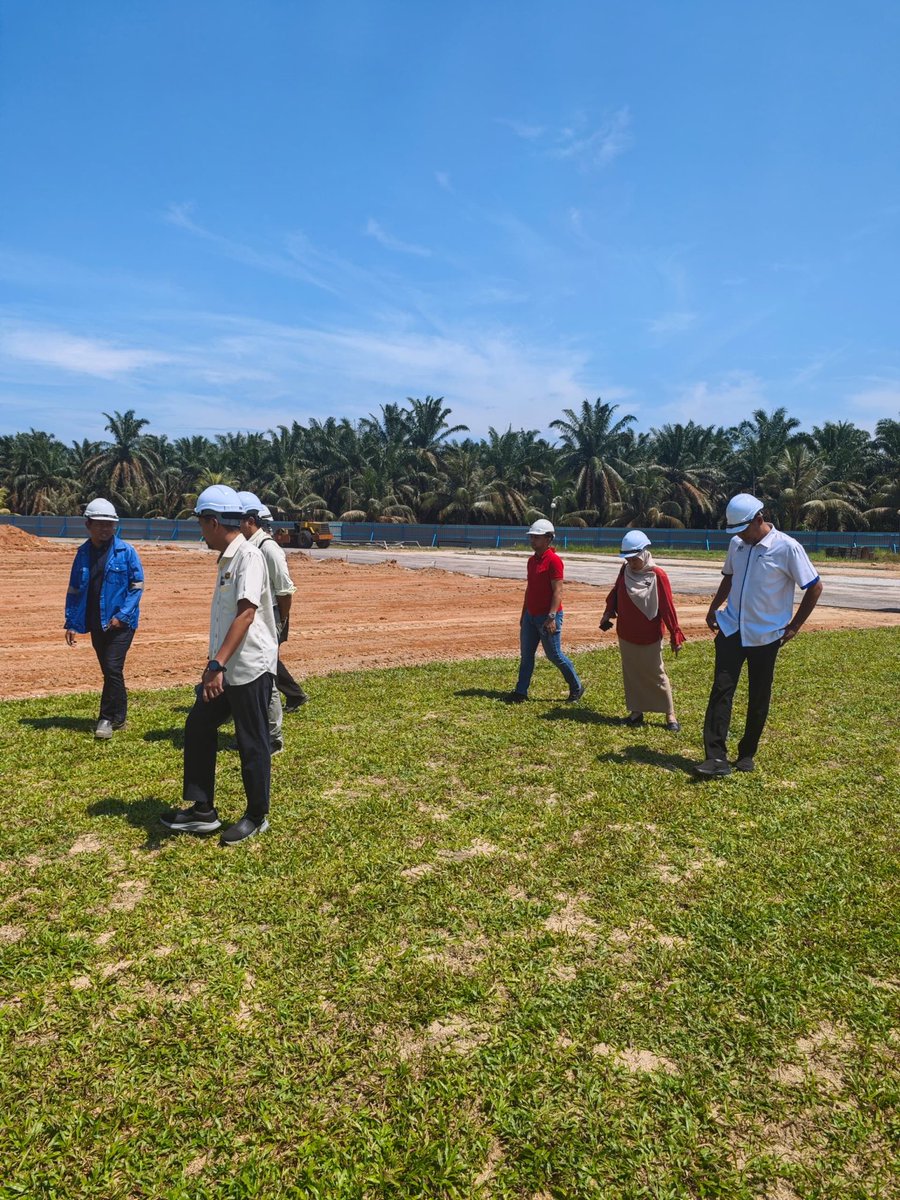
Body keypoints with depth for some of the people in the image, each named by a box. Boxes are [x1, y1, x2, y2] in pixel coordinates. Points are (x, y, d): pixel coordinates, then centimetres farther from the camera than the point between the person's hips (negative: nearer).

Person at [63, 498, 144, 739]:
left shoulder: (126, 552, -7)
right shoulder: (83, 553, 5)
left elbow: (137, 586, -6)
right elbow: (74, 590, 10)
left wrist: (122, 615, -15)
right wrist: (71, 623, 5)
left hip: (121, 623, -5)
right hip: (95, 624, 5)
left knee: (112, 668, -12)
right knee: (109, 671, 13)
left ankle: (107, 719, -1)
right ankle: (119, 717, 25)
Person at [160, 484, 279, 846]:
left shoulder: (248, 556, -16)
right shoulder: (227, 558, 14)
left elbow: (246, 614, -27)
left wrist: (218, 664, -33)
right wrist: (215, 664, 23)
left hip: (250, 667, -10)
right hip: (226, 668, 10)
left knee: (252, 744, 3)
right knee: (198, 726, 13)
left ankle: (257, 817, 20)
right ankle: (203, 811, 24)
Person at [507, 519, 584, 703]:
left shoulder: (553, 560, -15)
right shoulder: (532, 560, 11)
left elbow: (557, 591, -18)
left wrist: (551, 617, -23)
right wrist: (523, 614, 20)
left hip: (547, 616, -8)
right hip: (531, 615, 8)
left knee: (554, 655, 1)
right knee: (526, 653, 8)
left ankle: (577, 688, 17)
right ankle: (521, 692, 13)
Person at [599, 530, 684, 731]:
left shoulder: (657, 575, -16)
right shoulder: (625, 571, 1)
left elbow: (667, 607, -14)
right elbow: (615, 593, 12)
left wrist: (675, 635, -12)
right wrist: (608, 613, -4)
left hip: (650, 637, -5)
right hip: (626, 635, 5)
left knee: (656, 675, 2)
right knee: (631, 674, 12)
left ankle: (670, 715, 13)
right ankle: (636, 711, 23)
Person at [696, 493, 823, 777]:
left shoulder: (787, 548, -13)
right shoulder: (737, 544, 4)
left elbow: (815, 587, -7)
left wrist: (794, 626, -6)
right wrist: (713, 609, 13)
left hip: (765, 635, -4)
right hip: (731, 630, 4)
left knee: (759, 698, 8)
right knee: (721, 689, -8)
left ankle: (747, 754, 23)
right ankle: (716, 757, -9)